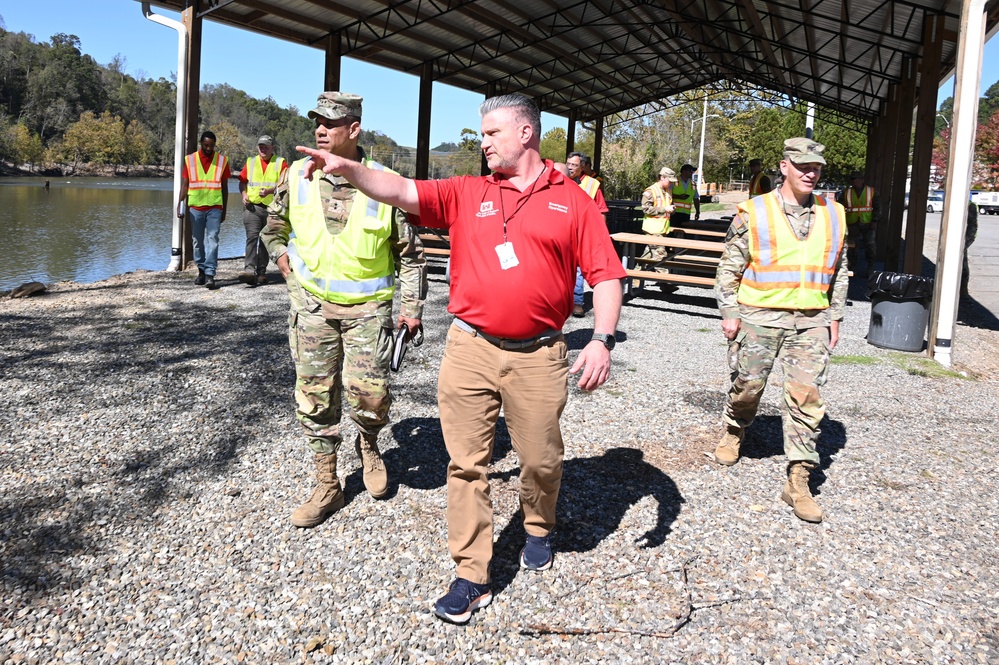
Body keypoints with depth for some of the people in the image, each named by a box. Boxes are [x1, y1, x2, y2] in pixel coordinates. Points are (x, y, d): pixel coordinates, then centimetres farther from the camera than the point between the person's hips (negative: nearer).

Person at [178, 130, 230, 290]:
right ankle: (201, 271, 19)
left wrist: (224, 210, 8)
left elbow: (224, 187, 8)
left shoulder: (222, 161, 5)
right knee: (198, 241, 7)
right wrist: (180, 203, -5)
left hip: (215, 207, -1)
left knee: (212, 240, -9)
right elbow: (184, 184, 7)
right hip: (195, 207, 1)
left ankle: (210, 274, -12)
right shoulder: (190, 160, 6)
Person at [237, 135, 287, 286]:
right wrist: (244, 194, -1)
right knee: (252, 236, -15)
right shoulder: (250, 162, 15)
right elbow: (242, 181, 18)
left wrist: (269, 191, -20)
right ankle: (249, 270, -25)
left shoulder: (280, 163, 4)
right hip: (252, 206, 1)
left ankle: (261, 272, 16)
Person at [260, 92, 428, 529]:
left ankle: (368, 444, 27)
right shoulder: (296, 176, 1)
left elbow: (410, 253, 0)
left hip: (367, 307, -3)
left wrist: (412, 308, -3)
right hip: (311, 304, 3)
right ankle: (327, 487, 21)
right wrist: (284, 261, 9)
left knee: (369, 395, -10)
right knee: (314, 397, 5)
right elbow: (274, 226, 20)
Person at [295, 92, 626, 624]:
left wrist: (602, 339, -10)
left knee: (540, 459, 12)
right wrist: (347, 168, -17)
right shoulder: (467, 193, 8)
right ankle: (472, 576, 16)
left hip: (538, 356, -1)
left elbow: (605, 274, 0)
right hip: (470, 349, 2)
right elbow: (402, 191, -2)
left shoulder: (572, 201, 4)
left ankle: (539, 529, 44)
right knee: (467, 463, 4)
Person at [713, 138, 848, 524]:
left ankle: (798, 482, 1)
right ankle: (734, 433, 41)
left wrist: (835, 317, 13)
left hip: (811, 321, 2)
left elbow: (838, 272, 17)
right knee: (747, 386, 8)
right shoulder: (754, 212, -2)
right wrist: (729, 312, -3)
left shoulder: (833, 216, 10)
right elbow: (730, 267, 1)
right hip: (759, 317, -2)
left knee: (807, 397, -5)